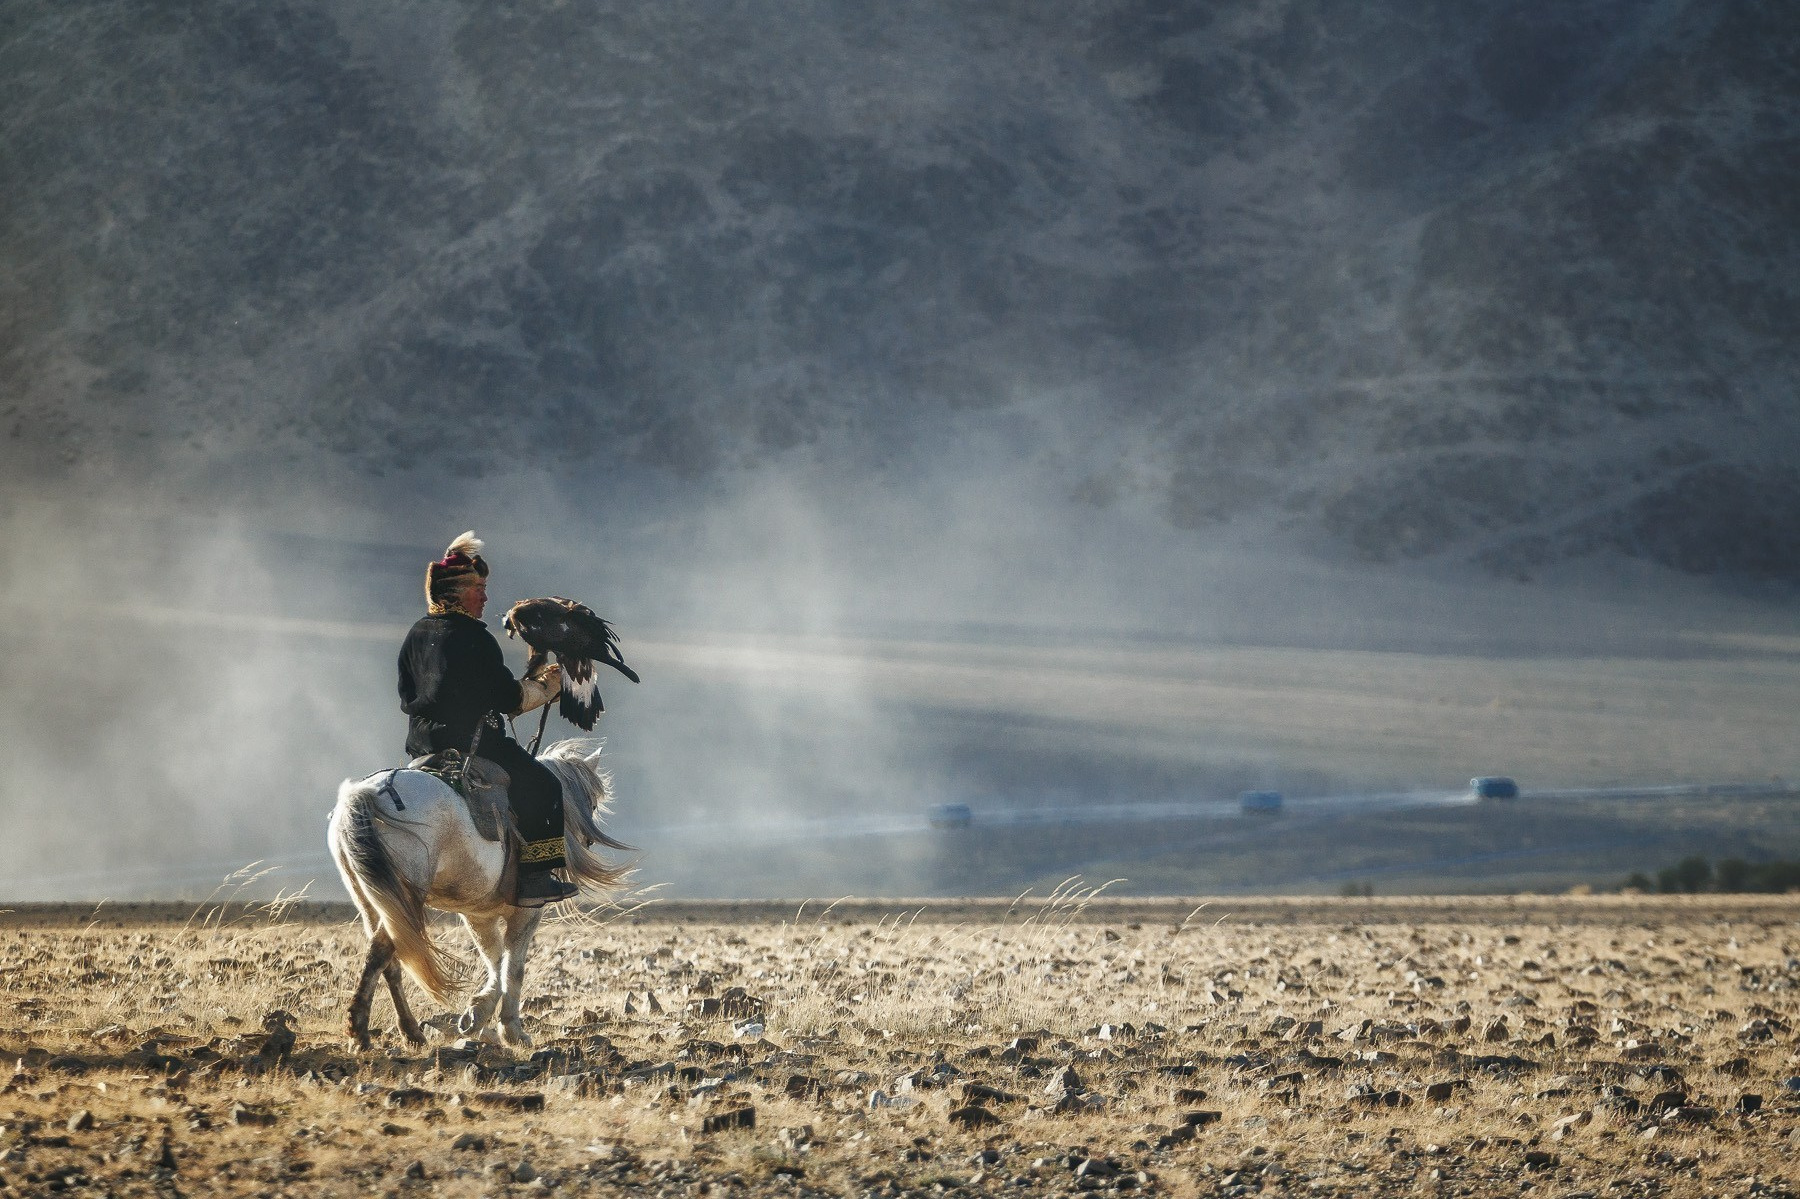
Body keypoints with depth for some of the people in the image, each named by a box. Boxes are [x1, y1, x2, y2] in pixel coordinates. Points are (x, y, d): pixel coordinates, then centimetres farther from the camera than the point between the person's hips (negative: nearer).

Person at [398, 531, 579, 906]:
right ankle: (532, 878, -12)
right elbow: (508, 697, -11)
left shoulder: (416, 635, 9)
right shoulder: (473, 637, -14)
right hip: (470, 742, -9)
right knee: (540, 786, -4)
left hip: (422, 745, 9)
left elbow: (406, 697, 17)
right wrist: (544, 686, 5)